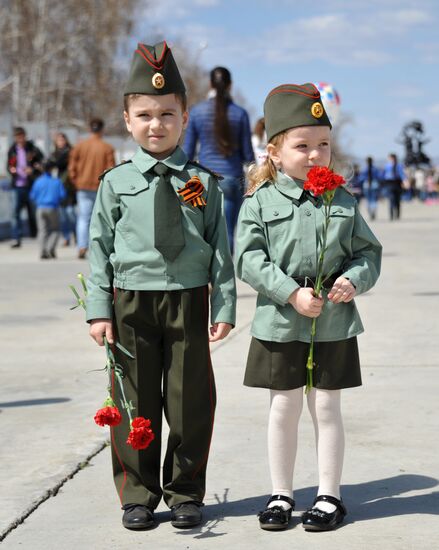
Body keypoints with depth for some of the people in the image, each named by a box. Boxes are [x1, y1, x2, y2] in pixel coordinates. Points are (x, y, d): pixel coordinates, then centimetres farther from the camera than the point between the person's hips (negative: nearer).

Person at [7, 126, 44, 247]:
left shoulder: (33, 148, -3)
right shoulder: (12, 150, 7)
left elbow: (42, 163, 0)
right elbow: (9, 165, 17)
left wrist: (32, 169, -17)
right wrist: (11, 169, -5)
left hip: (31, 184, -2)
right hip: (18, 185, 2)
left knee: (33, 211, 7)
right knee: (16, 211, -6)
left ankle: (36, 235, 21)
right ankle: (17, 238, -4)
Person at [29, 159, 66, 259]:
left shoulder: (38, 181, 2)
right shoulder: (57, 181, -4)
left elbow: (32, 196, 3)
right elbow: (62, 195, -5)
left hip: (40, 208, 2)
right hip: (53, 208, -2)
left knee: (42, 230, 7)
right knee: (55, 229, 11)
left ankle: (43, 251, -4)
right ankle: (51, 247, -9)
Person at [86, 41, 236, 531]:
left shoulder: (201, 183, 4)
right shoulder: (116, 183, 3)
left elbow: (221, 248, 4)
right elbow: (100, 247, 4)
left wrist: (224, 307, -2)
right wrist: (99, 310, -3)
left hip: (188, 302, 0)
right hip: (131, 304, 0)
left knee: (190, 401, 6)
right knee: (136, 402, 6)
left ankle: (184, 493, 20)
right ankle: (138, 495, 19)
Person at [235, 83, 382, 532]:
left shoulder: (342, 202, 4)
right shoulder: (260, 201, -3)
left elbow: (368, 250, 8)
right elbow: (249, 258, -10)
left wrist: (354, 280, -12)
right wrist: (292, 293, -19)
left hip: (333, 323, 1)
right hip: (279, 323, -1)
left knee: (326, 408, 7)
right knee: (283, 409, 9)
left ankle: (329, 496, 18)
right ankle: (281, 494, 22)